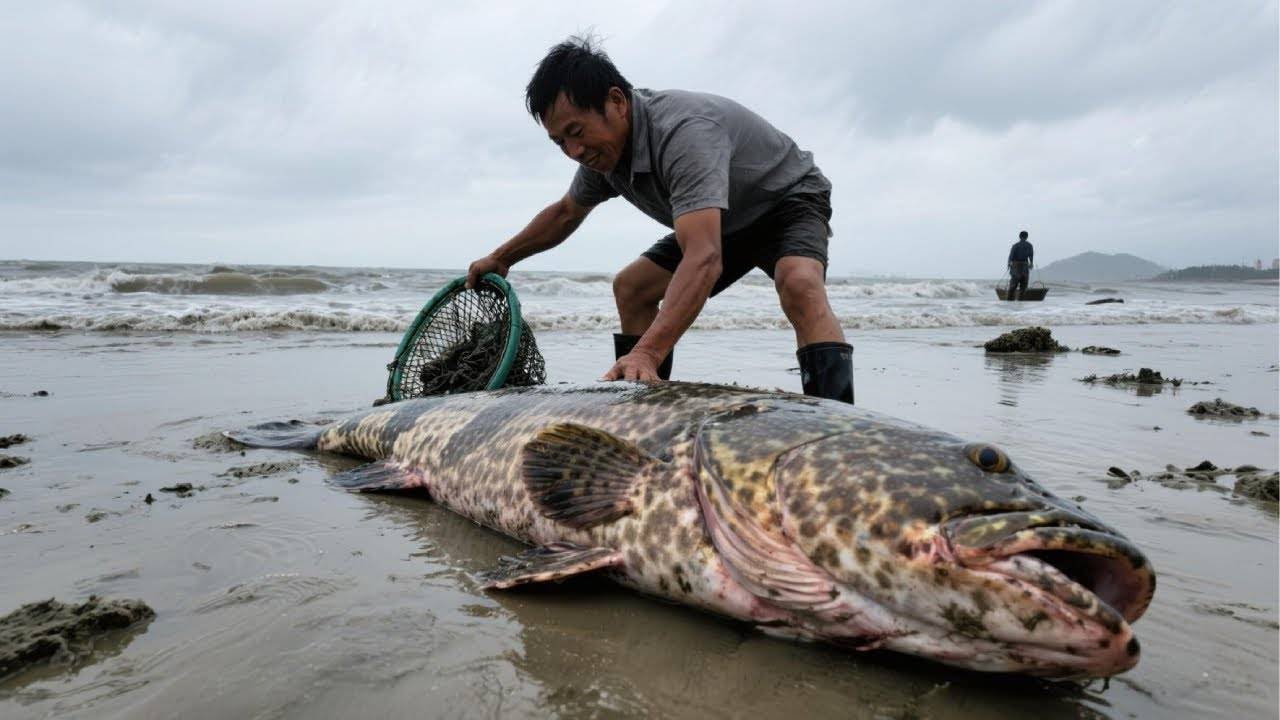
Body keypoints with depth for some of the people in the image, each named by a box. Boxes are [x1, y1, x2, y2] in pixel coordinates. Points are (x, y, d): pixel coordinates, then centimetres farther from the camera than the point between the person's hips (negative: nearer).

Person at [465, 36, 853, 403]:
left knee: (798, 284, -38)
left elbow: (704, 259, -52)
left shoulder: (683, 131, -39)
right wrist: (500, 258, 15)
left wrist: (647, 353, -61)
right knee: (630, 287, 0)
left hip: (788, 197, -8)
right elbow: (565, 213, 11)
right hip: (723, 220, 8)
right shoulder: (602, 147, -11)